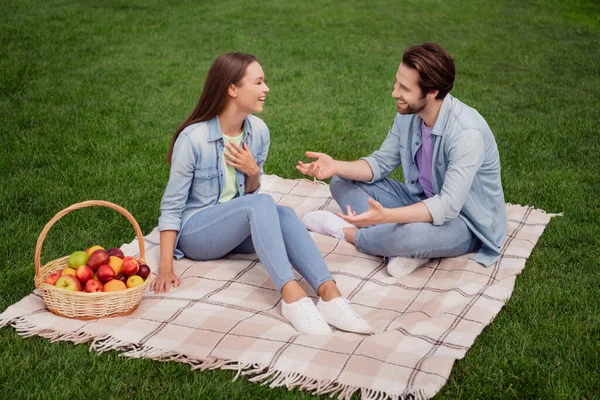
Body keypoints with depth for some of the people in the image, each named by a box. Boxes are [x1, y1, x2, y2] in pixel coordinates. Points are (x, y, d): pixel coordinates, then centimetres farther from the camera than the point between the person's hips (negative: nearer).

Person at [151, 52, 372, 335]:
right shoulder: (194, 138, -18)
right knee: (261, 203, -33)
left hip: (235, 228, 5)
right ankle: (291, 294, -46)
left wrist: (253, 173, -14)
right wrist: (166, 267, -21)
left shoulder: (258, 131, -2)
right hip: (194, 231, -5)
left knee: (284, 215, -27)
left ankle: (329, 294, -43)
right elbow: (171, 205, -13)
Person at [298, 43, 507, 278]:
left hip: (465, 221, -7)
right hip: (424, 202, 8)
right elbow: (381, 163, 3)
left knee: (410, 235, -40)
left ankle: (347, 232, -8)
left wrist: (385, 216, -47)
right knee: (342, 183, -2)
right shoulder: (408, 114, -8)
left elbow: (448, 206, -35)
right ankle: (408, 247, -20)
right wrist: (336, 167, -16)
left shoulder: (466, 133, -31)